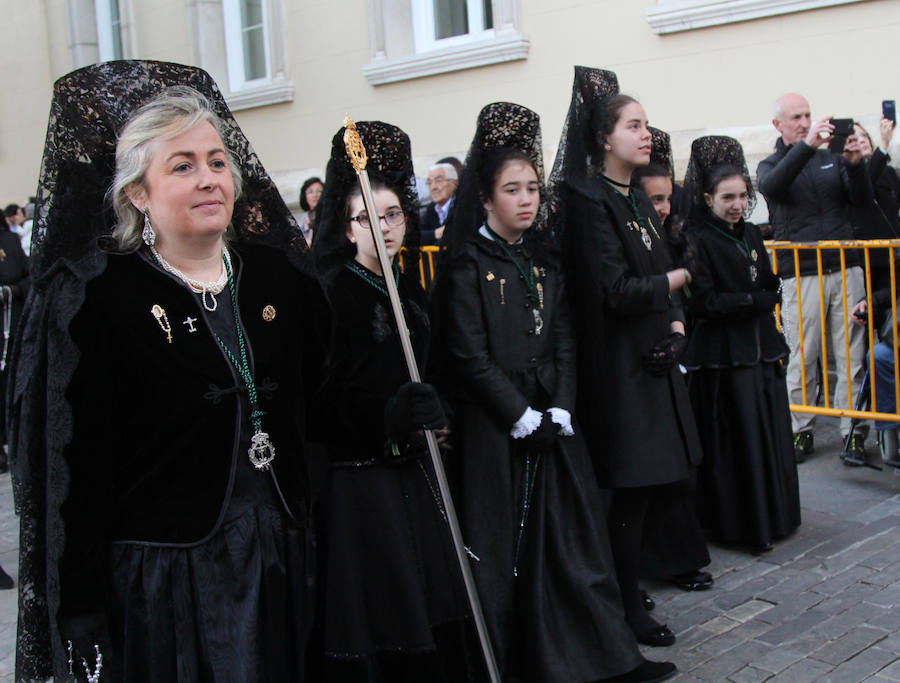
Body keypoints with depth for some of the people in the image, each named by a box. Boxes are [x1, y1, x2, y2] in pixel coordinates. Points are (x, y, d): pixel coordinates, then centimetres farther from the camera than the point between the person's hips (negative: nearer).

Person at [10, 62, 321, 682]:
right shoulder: (93, 297, -11)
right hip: (161, 578, -4)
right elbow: (72, 467, -12)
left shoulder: (278, 274, 4)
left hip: (280, 559, 5)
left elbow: (319, 401, 13)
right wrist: (81, 616, -12)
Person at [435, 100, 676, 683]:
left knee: (573, 532, 8)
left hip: (553, 421, 5)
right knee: (506, 543, 1)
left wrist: (559, 411, -6)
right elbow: (471, 357, -11)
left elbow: (563, 340, 7)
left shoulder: (543, 259, 11)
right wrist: (524, 418, -13)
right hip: (494, 428, -5)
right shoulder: (468, 265, -6)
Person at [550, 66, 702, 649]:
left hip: (653, 357, 8)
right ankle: (628, 606, 12)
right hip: (618, 364, -8)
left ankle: (626, 584, 29)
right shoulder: (590, 202, -13)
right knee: (631, 486, -2)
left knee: (645, 482, 13)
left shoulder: (638, 201, 15)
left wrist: (676, 323, -3)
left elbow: (658, 277, 14)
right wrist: (684, 276, -16)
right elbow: (616, 290, -20)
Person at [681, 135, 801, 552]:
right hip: (723, 356, -7)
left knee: (772, 435, 10)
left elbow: (770, 285, 18)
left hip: (762, 348, 7)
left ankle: (774, 516, 24)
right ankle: (745, 526, 9)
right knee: (739, 441, -3)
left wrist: (768, 296, -4)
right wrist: (756, 300, -11)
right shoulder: (696, 240, -9)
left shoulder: (751, 235, 13)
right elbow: (703, 302, -15)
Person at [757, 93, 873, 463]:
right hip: (800, 275, -2)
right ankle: (801, 430, 12)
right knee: (802, 358, 0)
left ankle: (854, 430, 7)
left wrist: (855, 165, -12)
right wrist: (806, 146, -27)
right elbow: (770, 187, -17)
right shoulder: (771, 165, 8)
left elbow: (863, 199, 6)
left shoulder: (831, 159, 15)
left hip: (845, 269, 2)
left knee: (852, 354, 1)